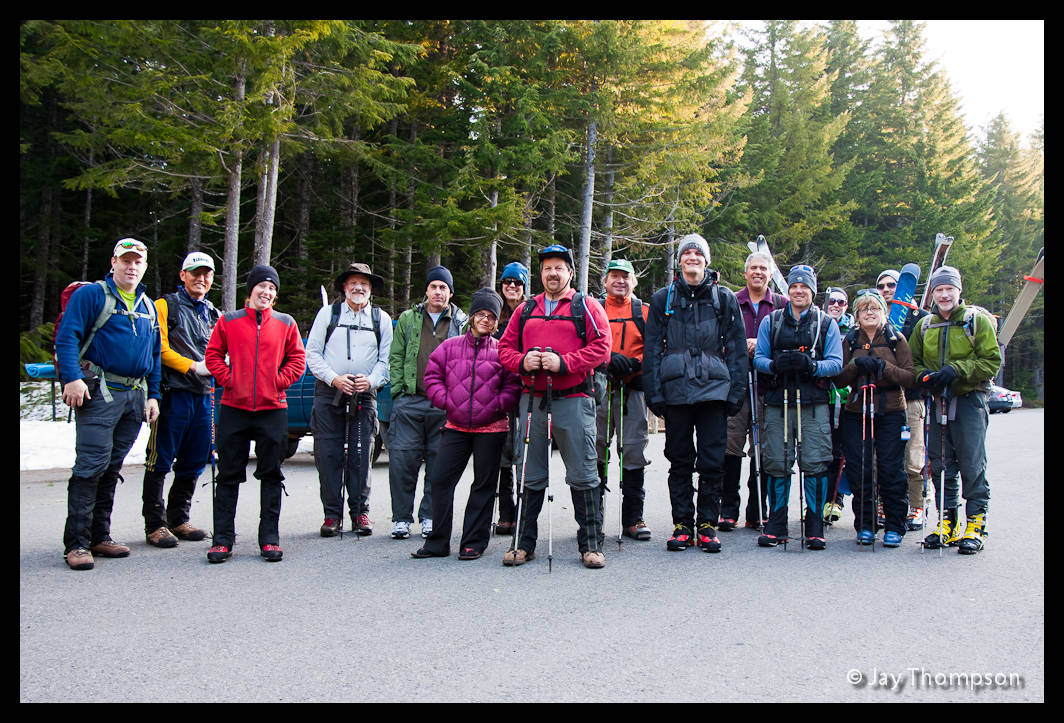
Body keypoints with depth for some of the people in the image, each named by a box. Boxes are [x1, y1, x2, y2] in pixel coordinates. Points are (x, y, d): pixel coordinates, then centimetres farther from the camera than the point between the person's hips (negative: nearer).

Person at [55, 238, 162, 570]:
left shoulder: (148, 306, 20)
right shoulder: (91, 295, 0)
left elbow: (155, 355, 22)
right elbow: (67, 337, -9)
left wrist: (153, 396, 15)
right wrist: (72, 378, -21)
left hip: (135, 396, 6)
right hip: (99, 392, -6)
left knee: (112, 468, 10)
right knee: (91, 464, -11)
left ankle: (100, 536, 17)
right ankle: (77, 543, -7)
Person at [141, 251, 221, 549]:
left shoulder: (213, 315, 21)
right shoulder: (166, 305, 2)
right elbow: (159, 347, -8)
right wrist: (193, 366, -13)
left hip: (204, 395, 6)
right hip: (173, 393, -6)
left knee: (194, 461, 9)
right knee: (161, 460, -5)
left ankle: (179, 519, 21)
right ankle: (155, 524, 2)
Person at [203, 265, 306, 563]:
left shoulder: (285, 324, 6)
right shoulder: (229, 321, 5)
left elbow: (297, 359, 8)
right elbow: (213, 354, 7)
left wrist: (278, 382, -4)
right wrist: (228, 380, -5)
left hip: (272, 409, 1)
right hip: (234, 408, 0)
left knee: (271, 475, 4)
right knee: (229, 475, 4)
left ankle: (269, 539, 11)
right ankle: (223, 539, 11)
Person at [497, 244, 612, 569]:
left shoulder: (586, 307, 5)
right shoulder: (527, 310, 17)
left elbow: (600, 348, -6)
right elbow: (505, 347, 15)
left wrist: (562, 362, -16)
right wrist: (522, 361, -6)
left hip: (573, 400, -3)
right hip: (532, 399, 4)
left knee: (582, 475, -1)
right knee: (530, 475, 7)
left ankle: (591, 544, 8)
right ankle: (524, 543, 16)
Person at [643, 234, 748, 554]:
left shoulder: (724, 298, 9)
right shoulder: (663, 299, 10)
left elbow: (736, 348, 8)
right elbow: (652, 348, 8)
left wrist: (735, 392, 1)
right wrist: (654, 392, 0)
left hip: (714, 389, 0)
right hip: (675, 389, 0)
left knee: (712, 462, 0)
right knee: (679, 461, 5)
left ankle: (707, 524, 10)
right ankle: (682, 525, 13)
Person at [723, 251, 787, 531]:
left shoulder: (782, 305, 11)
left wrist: (761, 345, -10)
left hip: (767, 383, 1)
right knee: (731, 446, -3)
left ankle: (757, 512, 10)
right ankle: (728, 510, 4)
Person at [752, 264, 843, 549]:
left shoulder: (827, 324, 9)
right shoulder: (771, 321, 13)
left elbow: (836, 363, 2)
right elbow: (758, 358, 8)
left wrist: (811, 365, -18)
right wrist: (775, 365, -15)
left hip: (813, 403, -1)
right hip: (778, 402, 1)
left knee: (815, 464, -4)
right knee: (776, 464, 1)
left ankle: (814, 526, 7)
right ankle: (776, 525, 12)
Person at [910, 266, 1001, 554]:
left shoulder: (978, 321, 0)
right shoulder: (924, 326, 13)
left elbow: (992, 361, -6)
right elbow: (913, 361, 19)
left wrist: (956, 370, -18)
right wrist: (923, 375, -4)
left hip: (970, 400, -4)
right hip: (938, 401, 5)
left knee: (972, 465, -5)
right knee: (940, 465, 7)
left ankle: (976, 524, 3)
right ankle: (947, 522, 16)